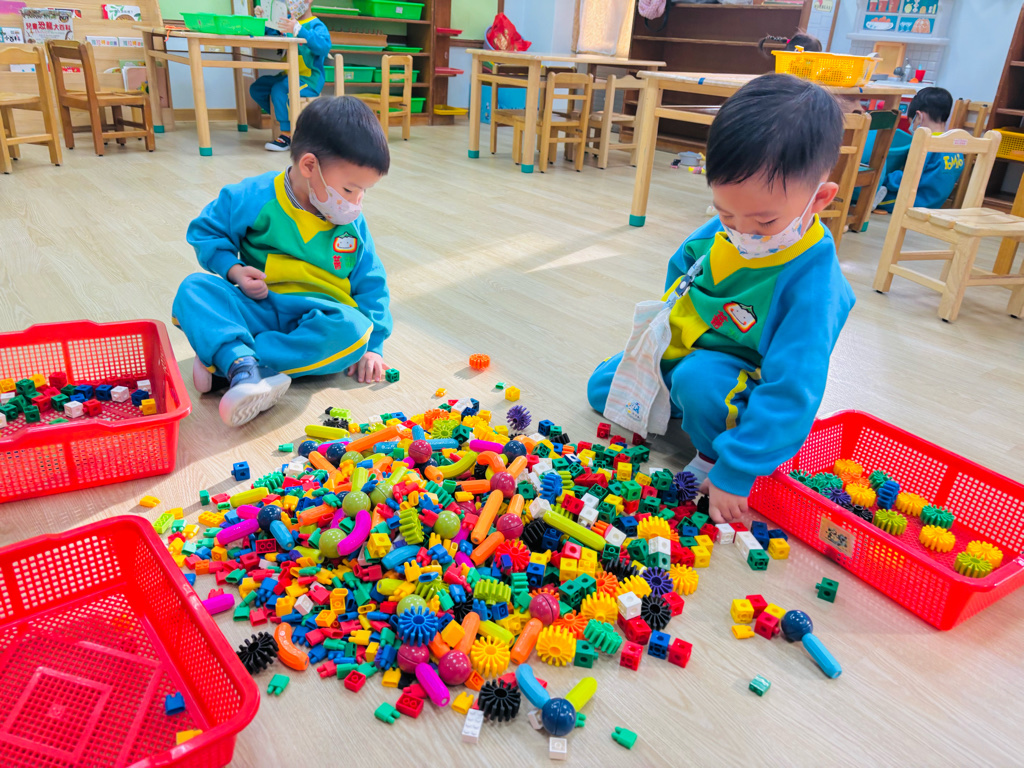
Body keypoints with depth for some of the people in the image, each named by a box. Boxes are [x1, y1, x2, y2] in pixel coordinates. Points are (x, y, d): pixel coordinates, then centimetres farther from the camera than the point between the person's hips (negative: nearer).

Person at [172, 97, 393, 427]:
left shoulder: (353, 224, 2)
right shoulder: (255, 198, -6)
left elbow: (370, 284, 7)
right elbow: (205, 230, 6)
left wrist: (372, 345, -3)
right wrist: (233, 270, -12)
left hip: (317, 319, 1)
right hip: (256, 308, 0)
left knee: (353, 328, -34)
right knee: (195, 288, -24)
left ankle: (224, 359, -32)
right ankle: (244, 368, -48)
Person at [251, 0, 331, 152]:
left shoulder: (317, 25, -7)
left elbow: (324, 47, -28)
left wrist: (298, 30, -37)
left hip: (310, 79, -8)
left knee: (279, 90, -31)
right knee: (256, 88, -1)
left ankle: (287, 135, -20)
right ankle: (289, 121, 9)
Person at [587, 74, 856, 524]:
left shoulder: (811, 284, -34)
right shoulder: (721, 232, -14)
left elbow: (791, 392, -35)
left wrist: (734, 471, -34)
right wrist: (667, 325, 7)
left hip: (742, 379, -7)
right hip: (681, 349, 7)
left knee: (699, 378, -39)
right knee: (601, 388, 11)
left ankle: (713, 457, -9)